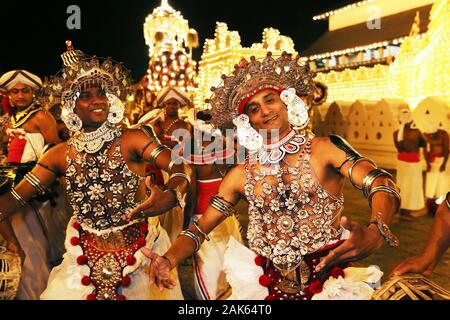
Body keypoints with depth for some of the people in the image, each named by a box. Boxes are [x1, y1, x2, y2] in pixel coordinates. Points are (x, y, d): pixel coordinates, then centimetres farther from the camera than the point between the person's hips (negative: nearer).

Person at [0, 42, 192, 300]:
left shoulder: (132, 140, -10)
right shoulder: (61, 155, 0)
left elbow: (181, 169, -22)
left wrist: (170, 197, -42)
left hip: (139, 252, -2)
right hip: (86, 260, 3)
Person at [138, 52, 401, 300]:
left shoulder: (324, 149, -4)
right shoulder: (242, 175, 4)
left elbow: (382, 185, -16)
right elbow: (201, 228, 4)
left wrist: (374, 233, -37)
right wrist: (169, 260, -15)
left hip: (329, 280, -3)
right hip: (269, 285, 3)